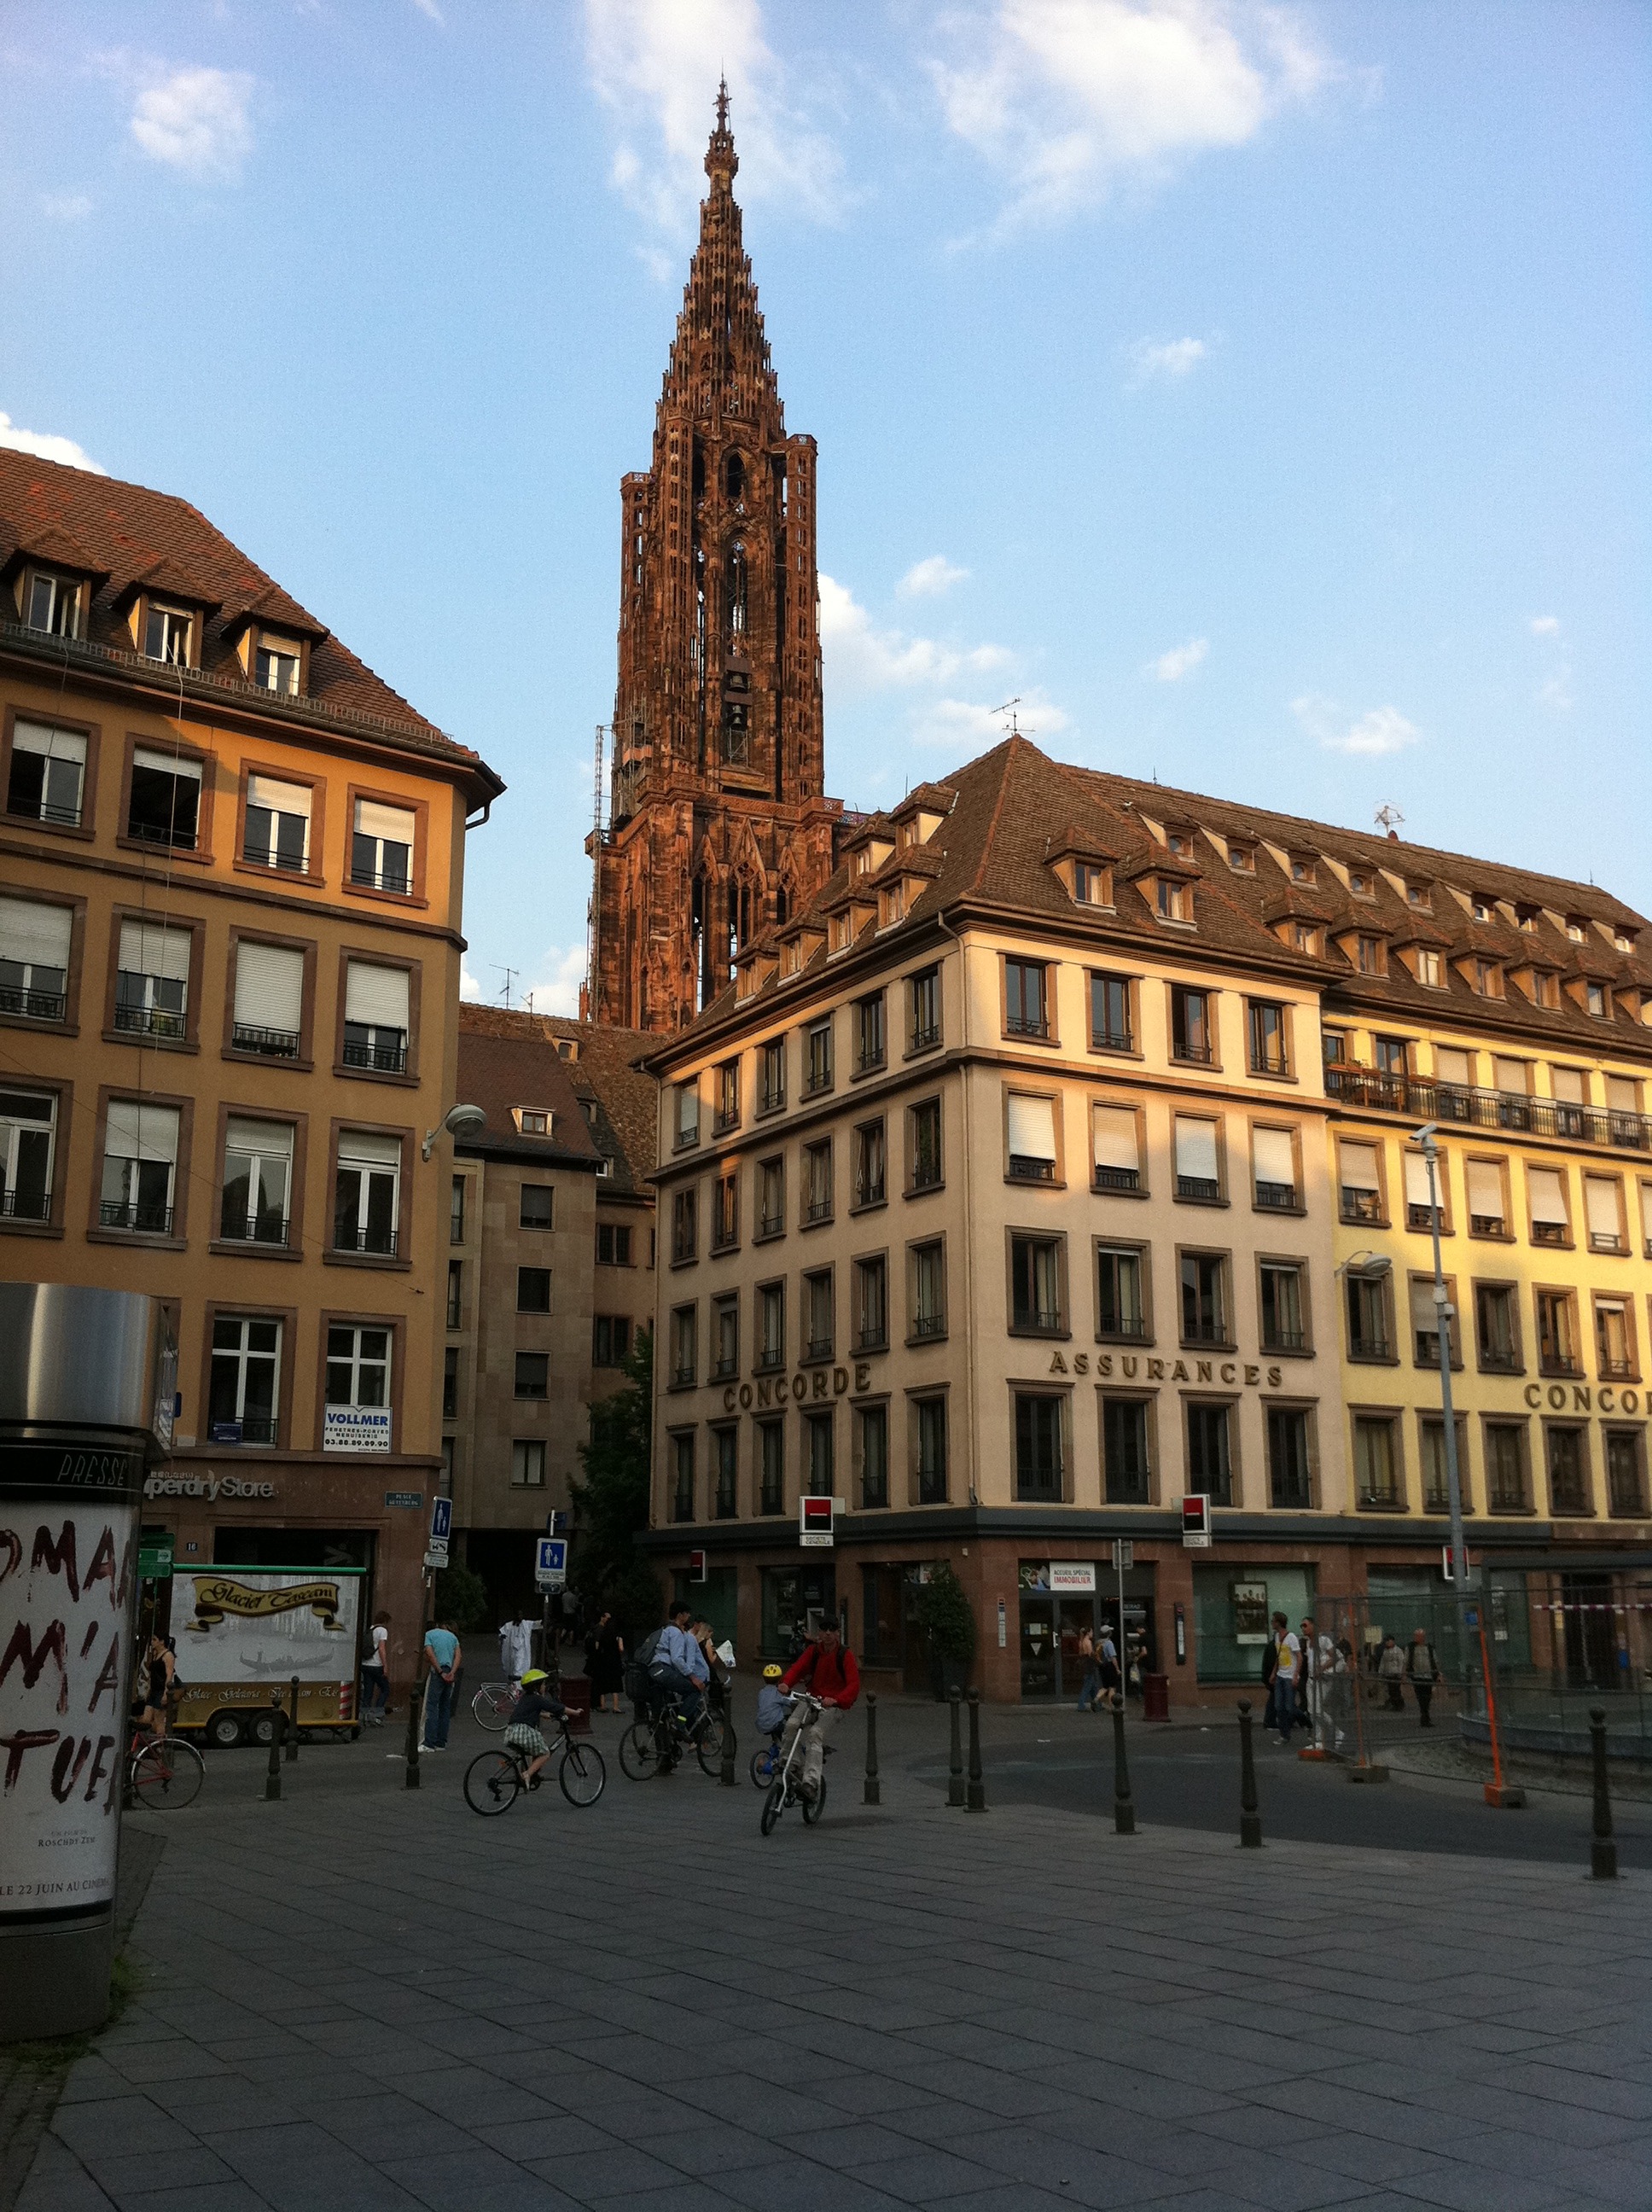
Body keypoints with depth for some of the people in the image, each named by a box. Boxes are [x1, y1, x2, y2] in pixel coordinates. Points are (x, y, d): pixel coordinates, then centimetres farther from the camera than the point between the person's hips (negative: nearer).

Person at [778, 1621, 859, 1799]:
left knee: (815, 1734, -28)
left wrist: (836, 1700, -33)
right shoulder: (814, 1651, 6)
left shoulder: (845, 1654, -6)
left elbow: (854, 1684, -15)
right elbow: (798, 1667, -4)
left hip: (834, 1704, -4)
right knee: (791, 1724, -24)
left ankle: (811, 1781, -35)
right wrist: (786, 1683, -27)